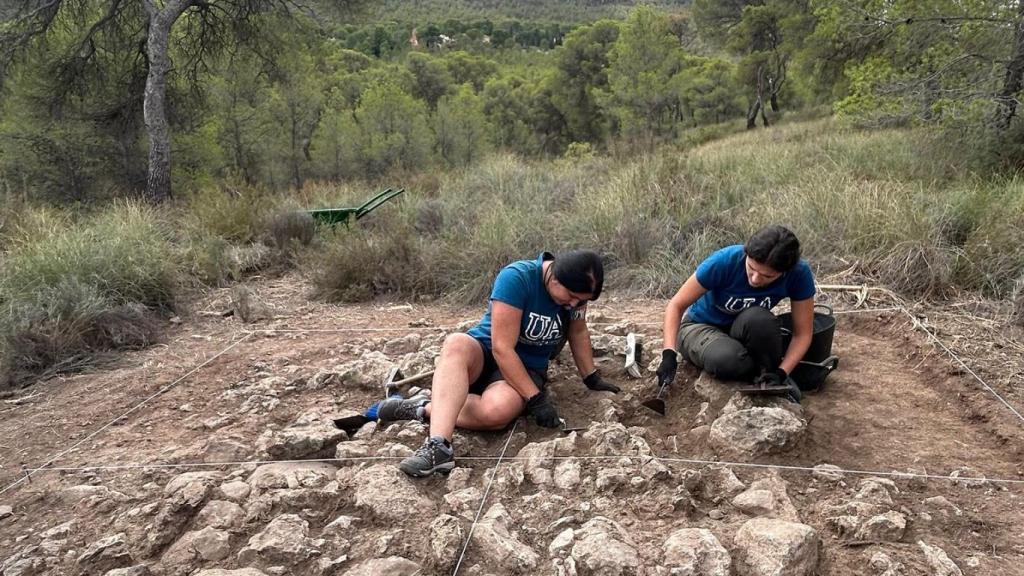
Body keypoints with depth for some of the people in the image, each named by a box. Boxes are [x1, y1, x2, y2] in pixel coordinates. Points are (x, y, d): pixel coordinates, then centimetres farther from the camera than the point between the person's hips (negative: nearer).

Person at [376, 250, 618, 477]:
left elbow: (578, 332, 13)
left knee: (497, 410, -35)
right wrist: (536, 398, -26)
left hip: (525, 369, 3)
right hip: (485, 352, -3)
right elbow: (502, 348, -26)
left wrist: (592, 379, 14)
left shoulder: (576, 288, -6)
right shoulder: (516, 277, -24)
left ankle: (423, 409, -19)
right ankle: (438, 445, -51)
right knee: (456, 343, -41)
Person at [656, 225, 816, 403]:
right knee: (729, 359, -37)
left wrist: (781, 373, -28)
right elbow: (677, 305, -21)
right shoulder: (725, 261, -30)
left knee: (758, 318, -35)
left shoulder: (798, 274, -23)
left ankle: (770, 377, -9)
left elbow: (802, 334, -13)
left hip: (743, 332, 2)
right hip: (700, 326, -2)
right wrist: (669, 354, -32)